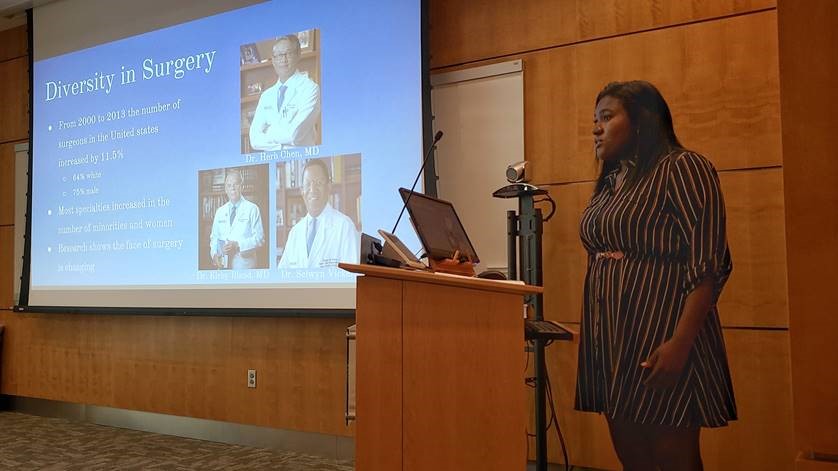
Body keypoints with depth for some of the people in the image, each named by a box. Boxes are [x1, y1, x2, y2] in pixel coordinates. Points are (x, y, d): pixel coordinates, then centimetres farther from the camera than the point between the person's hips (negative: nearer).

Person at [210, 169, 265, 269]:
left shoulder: (252, 209, -1)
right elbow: (214, 237, 16)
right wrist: (214, 254, -2)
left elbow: (259, 238, -7)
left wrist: (237, 245, -18)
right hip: (223, 264, 3)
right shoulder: (220, 212, 14)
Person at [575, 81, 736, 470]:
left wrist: (680, 343, -23)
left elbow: (708, 263, -15)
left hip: (660, 339, -7)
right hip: (611, 339, 8)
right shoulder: (608, 183, 16)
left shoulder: (681, 168, -7)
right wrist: (596, 341, 14)